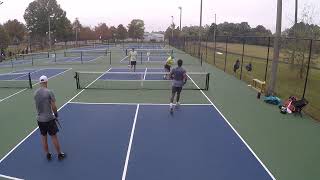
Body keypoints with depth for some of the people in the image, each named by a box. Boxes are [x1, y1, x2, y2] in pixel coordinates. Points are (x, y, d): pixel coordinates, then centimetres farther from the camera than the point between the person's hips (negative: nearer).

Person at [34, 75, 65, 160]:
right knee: (54, 136, 6)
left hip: (39, 119, 5)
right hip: (49, 118, -5)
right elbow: (53, 107, -14)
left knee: (43, 137, 15)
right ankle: (59, 154, 18)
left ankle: (48, 154, 28)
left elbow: (37, 106, 6)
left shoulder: (35, 93, 1)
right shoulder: (49, 92, -15)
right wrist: (56, 114, 2)